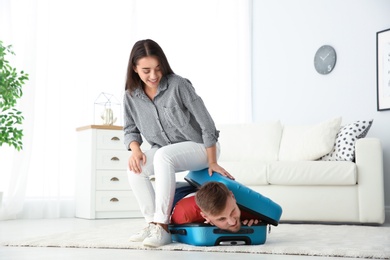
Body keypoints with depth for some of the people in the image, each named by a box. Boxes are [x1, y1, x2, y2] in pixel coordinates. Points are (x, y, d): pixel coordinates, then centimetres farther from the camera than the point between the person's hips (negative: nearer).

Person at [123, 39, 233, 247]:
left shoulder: (178, 85, -21)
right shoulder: (131, 96, -7)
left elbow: (205, 122, -18)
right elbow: (130, 129, 5)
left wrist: (212, 162, -16)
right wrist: (135, 149, -18)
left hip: (200, 147, -5)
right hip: (165, 151, 5)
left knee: (163, 156, -35)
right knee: (135, 169, -22)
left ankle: (163, 227, -30)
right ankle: (152, 223, -12)